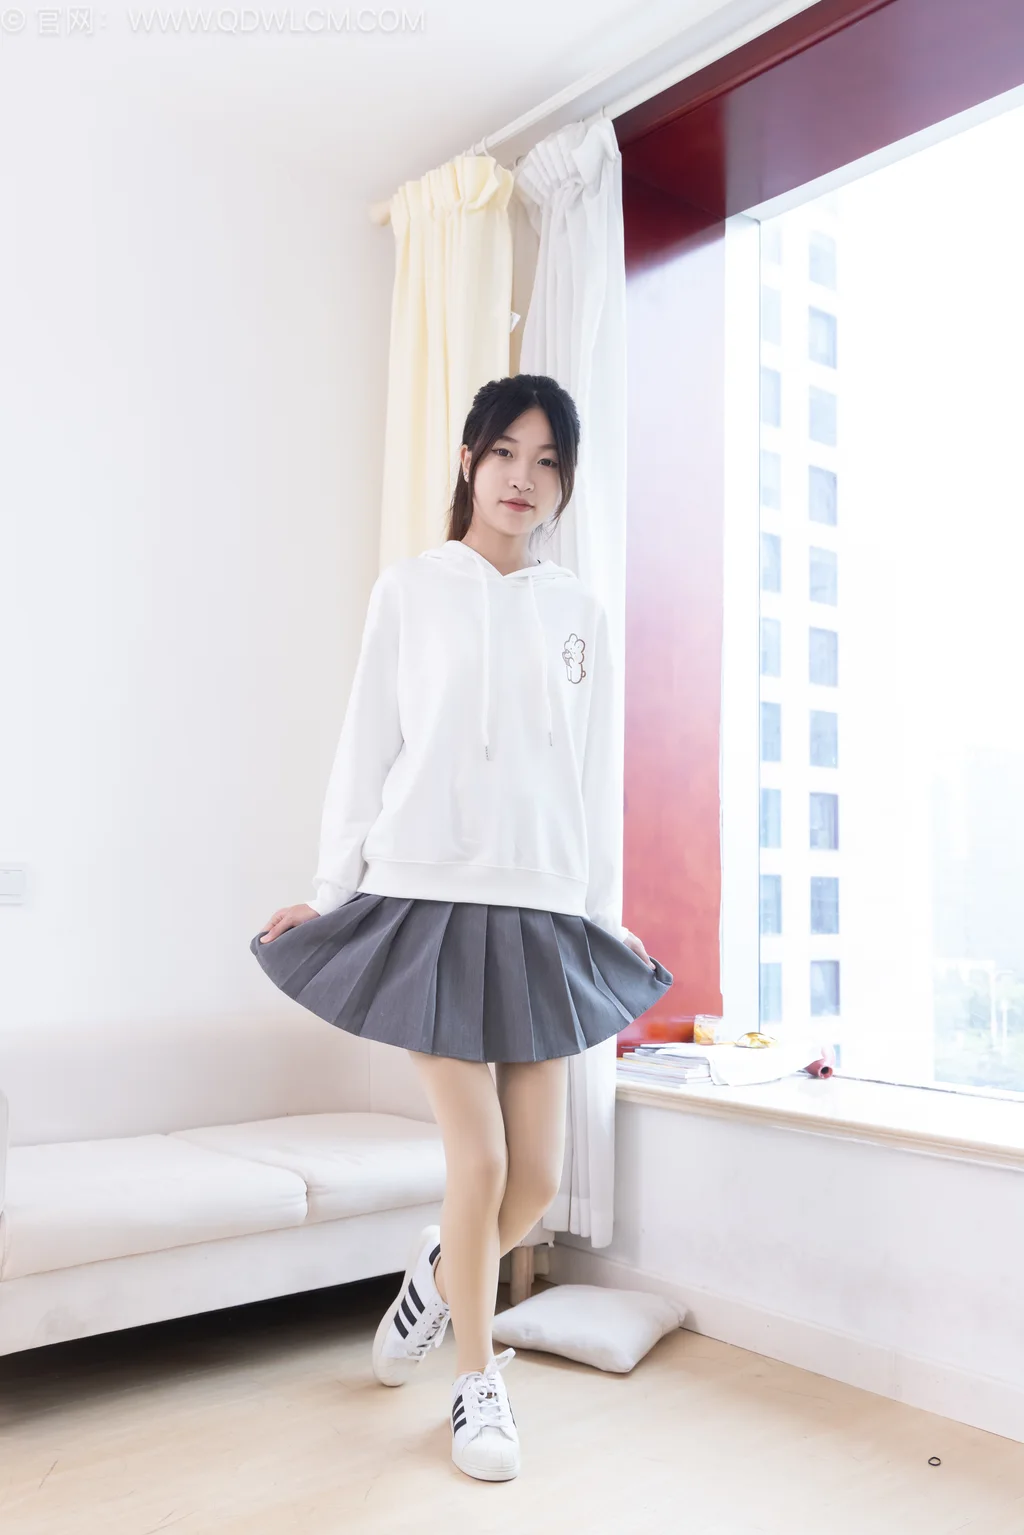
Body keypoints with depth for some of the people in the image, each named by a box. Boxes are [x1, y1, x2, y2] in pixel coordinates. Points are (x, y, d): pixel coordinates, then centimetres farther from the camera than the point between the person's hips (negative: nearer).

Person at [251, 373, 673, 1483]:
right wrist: (330, 888, 4)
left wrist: (608, 914, 12)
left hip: (546, 912, 3)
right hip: (428, 897, -3)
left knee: (540, 1173, 4)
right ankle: (478, 1383, 22)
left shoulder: (582, 612, 12)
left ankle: (434, 1276, 37)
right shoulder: (410, 589, 4)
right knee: (480, 1158, -3)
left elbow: (597, 775, 13)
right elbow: (367, 746, 5)